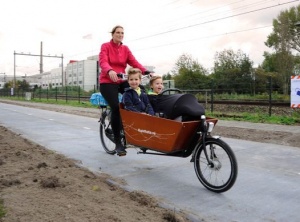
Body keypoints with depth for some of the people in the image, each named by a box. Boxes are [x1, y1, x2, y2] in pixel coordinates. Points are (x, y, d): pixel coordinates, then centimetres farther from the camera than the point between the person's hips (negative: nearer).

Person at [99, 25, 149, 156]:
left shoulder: (125, 49, 12)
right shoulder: (105, 46, -1)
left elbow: (134, 63, -2)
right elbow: (103, 61, -19)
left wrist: (146, 72, -20)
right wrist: (110, 71, -42)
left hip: (121, 82, 4)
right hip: (107, 82, -4)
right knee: (116, 108, -21)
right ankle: (118, 143, -10)